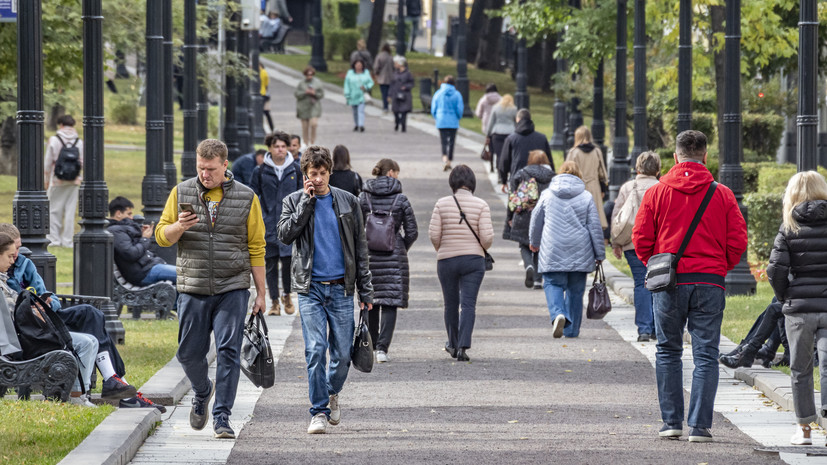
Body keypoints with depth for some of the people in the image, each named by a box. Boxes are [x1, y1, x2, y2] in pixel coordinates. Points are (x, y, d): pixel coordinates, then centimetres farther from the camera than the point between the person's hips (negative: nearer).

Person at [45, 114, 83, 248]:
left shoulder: (54, 140, -6)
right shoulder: (79, 142, 0)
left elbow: (48, 162, -2)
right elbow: (82, 163, 3)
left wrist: (47, 180, 9)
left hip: (57, 181, -3)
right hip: (74, 181, 3)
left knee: (54, 210, 6)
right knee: (70, 210, 7)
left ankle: (54, 238, 5)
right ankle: (67, 240, 7)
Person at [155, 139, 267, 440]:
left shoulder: (246, 198, 4)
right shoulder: (181, 193, 6)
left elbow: (256, 248, 6)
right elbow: (161, 236, 7)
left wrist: (261, 293, 4)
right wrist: (179, 227, -16)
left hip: (232, 290, -2)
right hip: (192, 290, 2)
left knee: (228, 352, -8)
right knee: (189, 353, 5)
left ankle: (222, 417, -4)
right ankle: (202, 392, 35)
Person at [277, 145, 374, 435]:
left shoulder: (348, 202, 8)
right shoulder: (294, 201, 6)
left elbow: (360, 248, 10)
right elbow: (285, 235, -10)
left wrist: (366, 290, 7)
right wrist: (306, 202, -12)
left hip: (341, 288, 1)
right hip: (310, 288, -1)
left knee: (343, 352, 1)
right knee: (315, 349, -11)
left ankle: (332, 393, 30)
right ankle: (319, 411, -5)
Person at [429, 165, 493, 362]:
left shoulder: (442, 204, -4)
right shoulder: (481, 205, -6)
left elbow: (433, 234, -7)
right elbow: (487, 236, -12)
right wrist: (483, 248, 10)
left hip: (446, 260, 1)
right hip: (474, 260, -1)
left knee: (451, 304, 15)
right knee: (468, 304, -2)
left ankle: (453, 345, 29)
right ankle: (463, 347, -15)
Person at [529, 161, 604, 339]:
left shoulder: (547, 195, 3)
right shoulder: (586, 197, 2)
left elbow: (536, 221, 14)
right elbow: (595, 227, 3)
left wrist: (534, 242, 32)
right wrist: (599, 254, 10)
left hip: (552, 251, -1)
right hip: (579, 253, 1)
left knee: (553, 284, 2)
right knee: (575, 289, 10)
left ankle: (557, 313, -26)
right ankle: (572, 329, 14)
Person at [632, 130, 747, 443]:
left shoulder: (656, 192, 1)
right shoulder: (722, 195, 1)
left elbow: (641, 239, 0)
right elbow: (738, 241, 0)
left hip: (669, 283, 0)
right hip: (710, 282, 0)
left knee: (668, 352, 13)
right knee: (706, 355, 2)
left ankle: (671, 421, 10)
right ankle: (700, 426, -3)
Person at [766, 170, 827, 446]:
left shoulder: (789, 228, -2)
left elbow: (776, 269, -7)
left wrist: (784, 297, 9)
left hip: (799, 308, 0)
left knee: (801, 369, 11)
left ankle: (804, 429, 16)